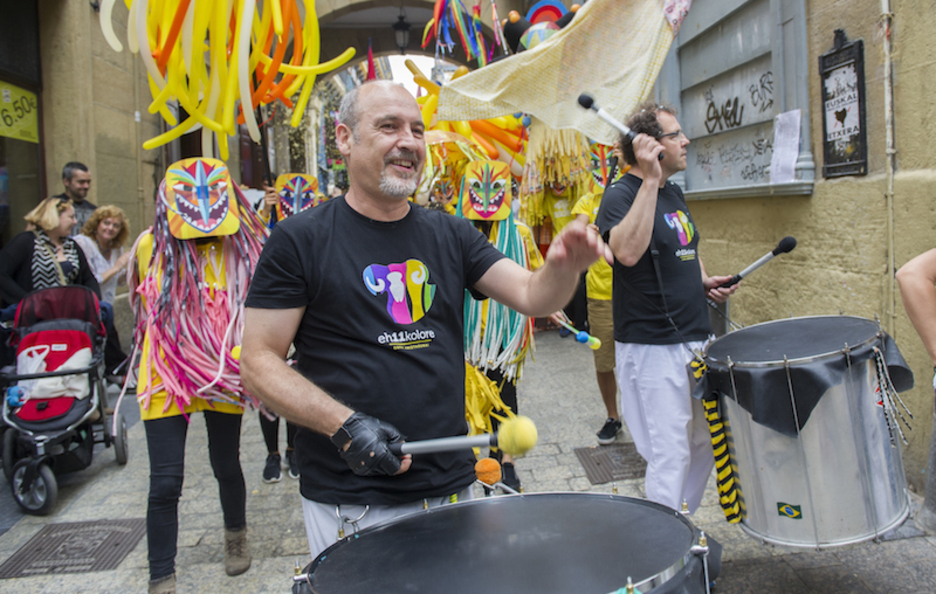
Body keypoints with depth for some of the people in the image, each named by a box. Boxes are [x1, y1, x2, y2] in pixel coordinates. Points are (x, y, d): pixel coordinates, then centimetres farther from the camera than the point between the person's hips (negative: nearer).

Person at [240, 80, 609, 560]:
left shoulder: (450, 235, 7)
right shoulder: (301, 239, -7)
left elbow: (533, 295, -1)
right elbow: (258, 362, -8)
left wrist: (564, 266, -23)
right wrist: (343, 425, -21)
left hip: (450, 485, 5)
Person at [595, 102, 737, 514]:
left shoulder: (673, 192, 13)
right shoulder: (620, 196, -14)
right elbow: (628, 251, -34)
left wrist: (704, 280, 9)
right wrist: (649, 179, -31)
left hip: (696, 339, 9)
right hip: (652, 348, -9)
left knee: (705, 443, 18)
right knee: (671, 454, -3)